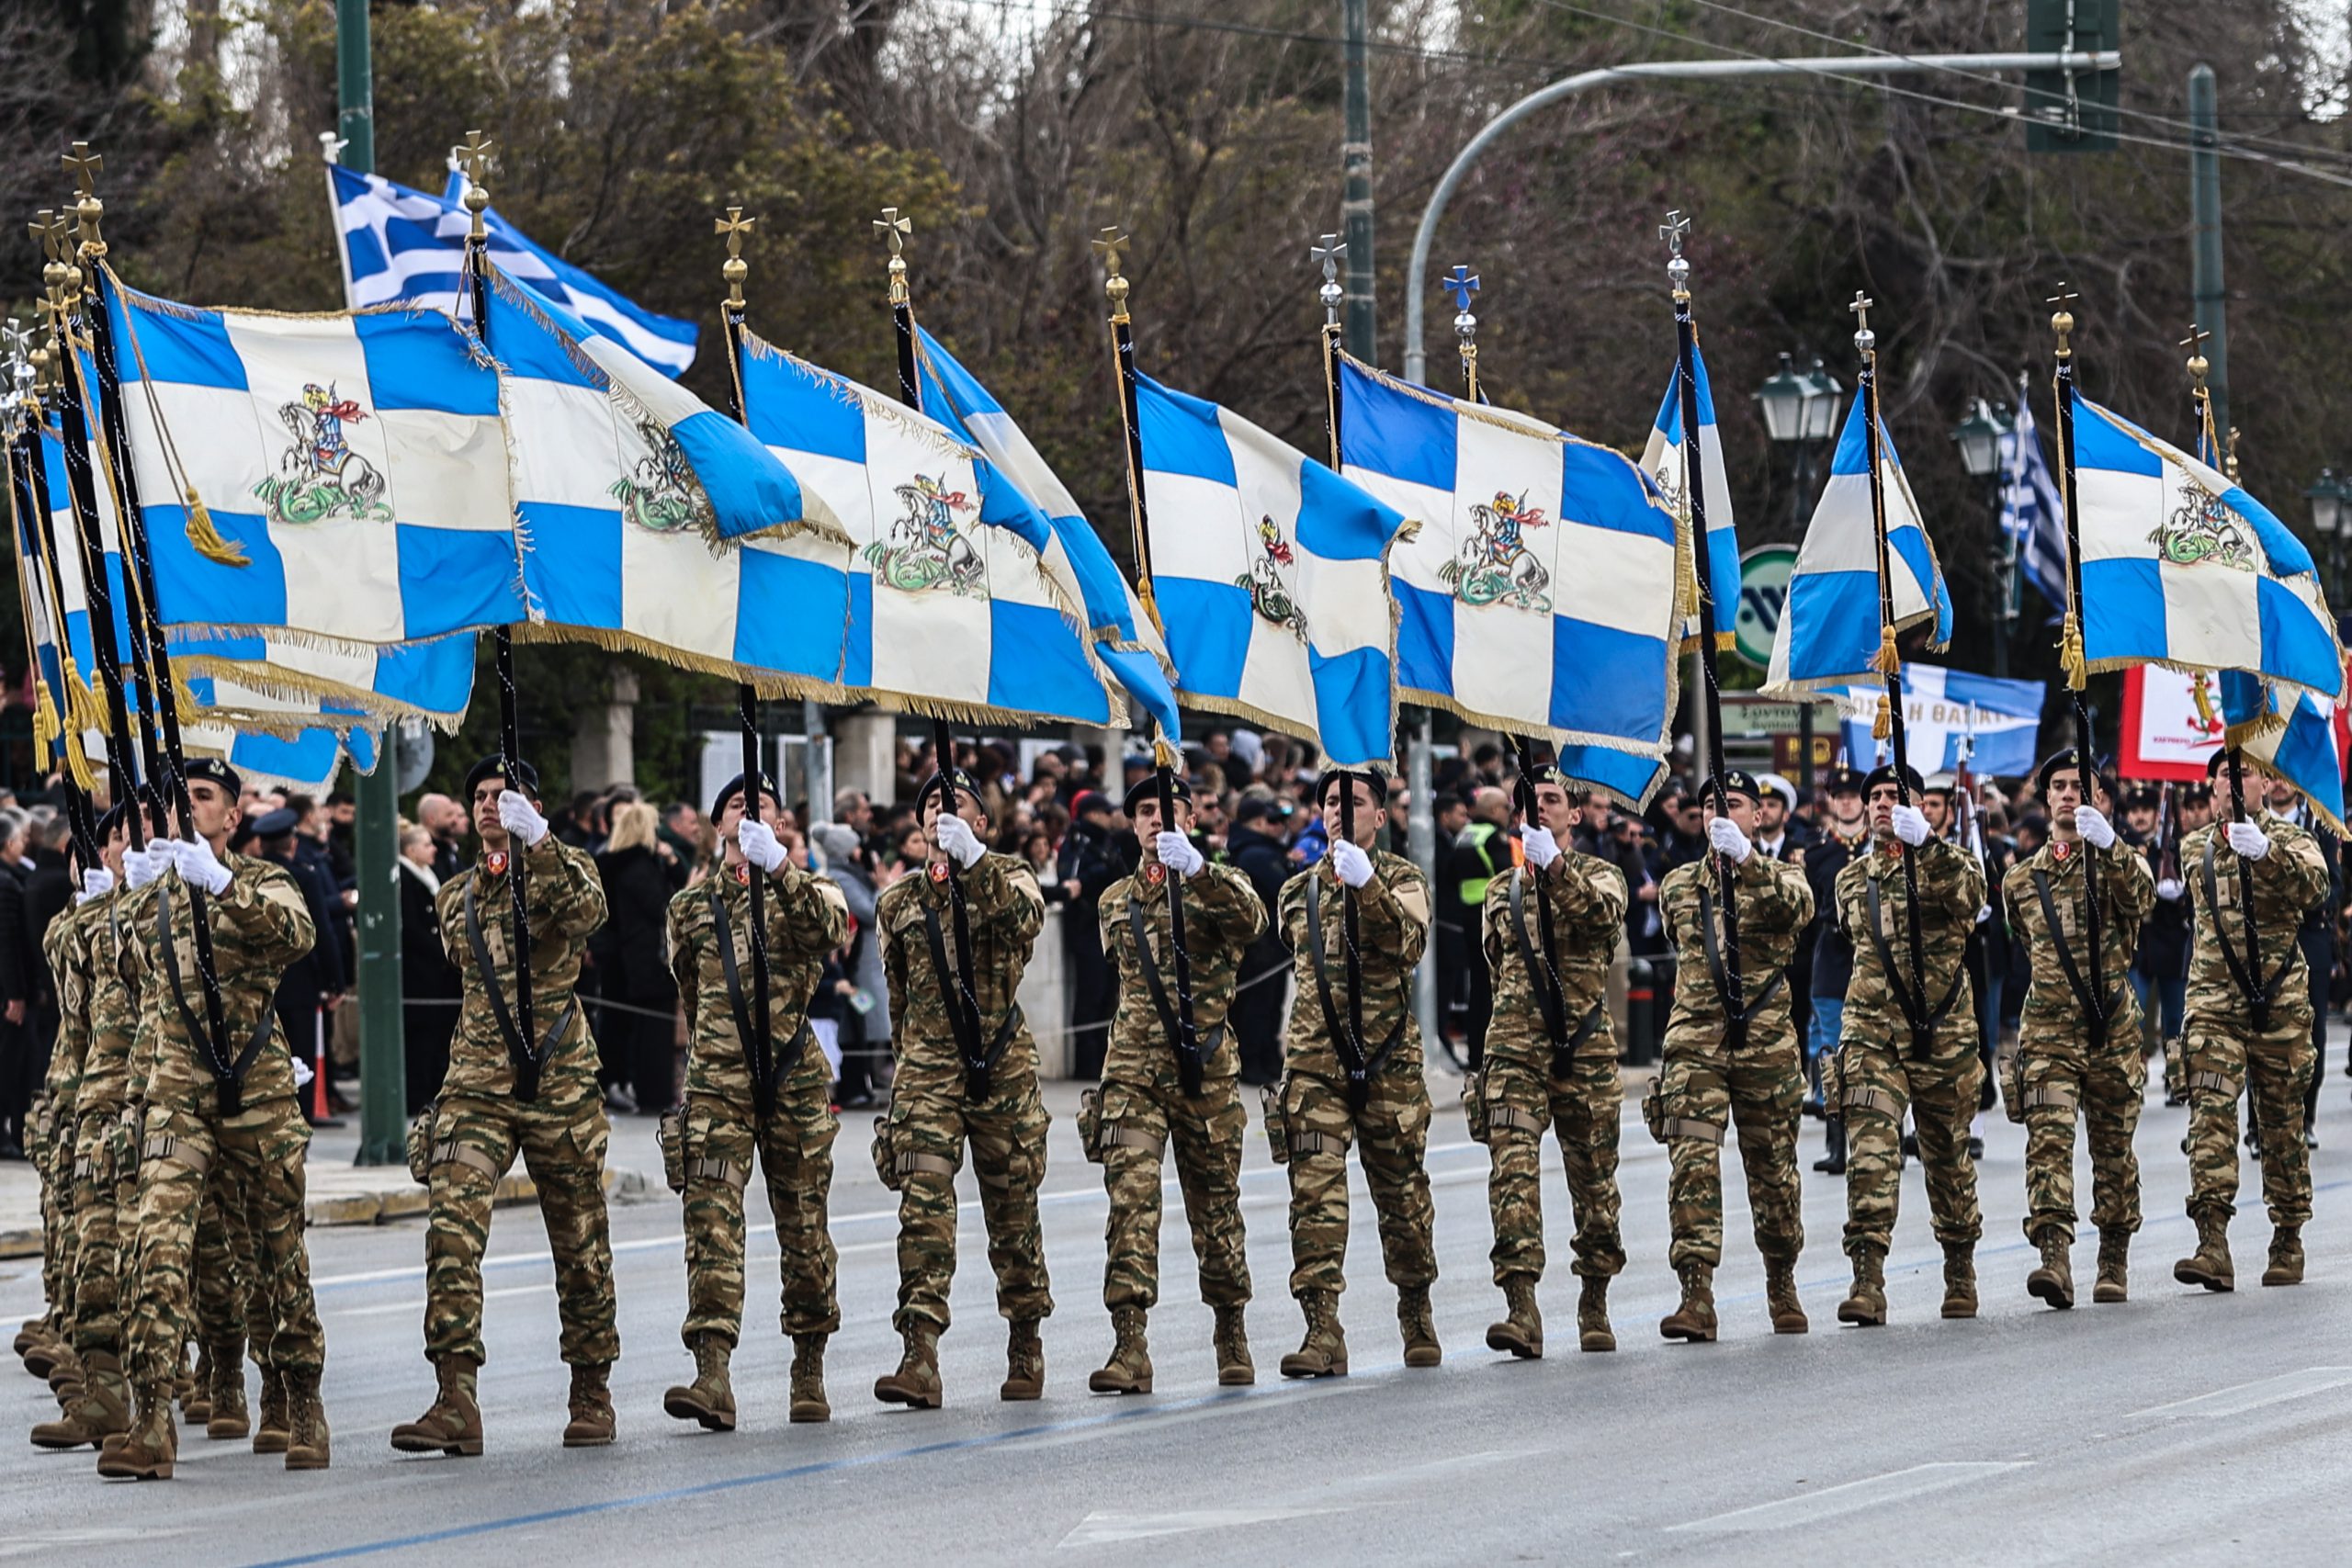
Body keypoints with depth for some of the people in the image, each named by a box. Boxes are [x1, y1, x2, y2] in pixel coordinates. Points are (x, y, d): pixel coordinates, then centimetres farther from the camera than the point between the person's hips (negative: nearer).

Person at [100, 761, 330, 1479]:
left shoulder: (262, 883, 2)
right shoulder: (153, 900, 14)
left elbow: (297, 932, -23)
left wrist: (219, 884, -35)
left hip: (258, 1097, -2)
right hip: (174, 1097, 2)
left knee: (278, 1257, 6)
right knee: (160, 1247, -14)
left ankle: (304, 1411, 22)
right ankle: (151, 1424, -21)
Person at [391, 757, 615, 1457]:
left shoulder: (565, 870, 1)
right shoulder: (457, 894, 15)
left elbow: (585, 912, -23)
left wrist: (537, 844, -32)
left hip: (560, 1081, -3)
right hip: (476, 1082, 3)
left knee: (579, 1242, 6)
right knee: (452, 1229, -15)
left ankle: (592, 1394, 21)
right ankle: (455, 1402, -21)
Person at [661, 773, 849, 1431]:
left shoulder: (807, 888, 7)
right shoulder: (691, 905, 13)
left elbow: (829, 928, -18)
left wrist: (777, 865, -31)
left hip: (795, 1078, 0)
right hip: (717, 1080, 0)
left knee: (803, 1226, 7)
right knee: (711, 1220, -14)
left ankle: (809, 1374, 21)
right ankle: (712, 1377, -24)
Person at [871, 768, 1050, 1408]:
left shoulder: (1007, 876, 4)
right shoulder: (899, 900, 12)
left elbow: (1024, 918, -20)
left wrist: (973, 862, -32)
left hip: (1004, 1067, -1)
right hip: (927, 1068, 1)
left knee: (1013, 1211, 8)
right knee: (924, 1208, -13)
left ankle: (1026, 1352, 24)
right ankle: (919, 1360, -22)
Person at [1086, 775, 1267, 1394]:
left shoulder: (1216, 884, 1)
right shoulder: (1115, 901, 14)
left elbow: (1250, 919, -23)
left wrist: (1195, 868, -37)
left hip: (1205, 1066, -2)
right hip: (1133, 1069, 2)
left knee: (1215, 1204, 8)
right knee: (1131, 1198, -13)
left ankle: (1232, 1337, 25)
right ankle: (1129, 1346, -21)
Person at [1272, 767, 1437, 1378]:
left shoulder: (1402, 880, 2)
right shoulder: (1298, 891, 13)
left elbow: (1409, 943, -19)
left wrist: (1367, 886, -29)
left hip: (1390, 1060, -2)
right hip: (1315, 1062, 2)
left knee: (1402, 1192, 8)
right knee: (1315, 1193, -10)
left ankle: (1417, 1315, 26)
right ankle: (1322, 1332, -15)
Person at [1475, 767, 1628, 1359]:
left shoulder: (1600, 876, 7)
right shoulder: (1505, 885, 19)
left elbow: (1603, 914, -17)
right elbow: (1498, 946, 10)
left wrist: (1555, 866, -30)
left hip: (1586, 1049, -1)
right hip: (1515, 1046, 1)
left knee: (1593, 1177, 7)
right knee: (1513, 1170, -15)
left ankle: (1594, 1304, 23)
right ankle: (1521, 1310, -23)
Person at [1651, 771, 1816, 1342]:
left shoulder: (1779, 876, 3)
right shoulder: (1679, 885, 12)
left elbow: (1795, 905, -22)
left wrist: (1746, 859, -36)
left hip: (1767, 1044, -1)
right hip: (1694, 1043, 1)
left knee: (1773, 1171, 9)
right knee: (1693, 1164, -14)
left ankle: (1782, 1288, 27)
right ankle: (1696, 1296, -21)